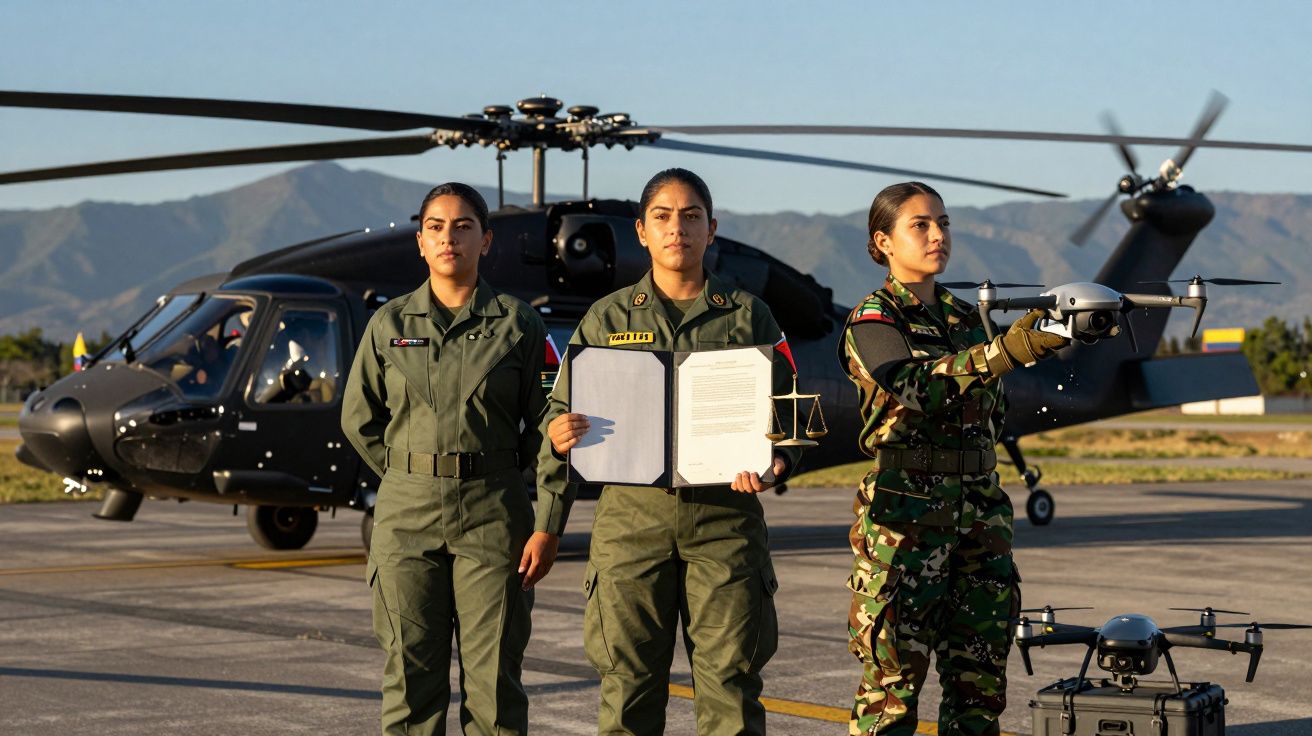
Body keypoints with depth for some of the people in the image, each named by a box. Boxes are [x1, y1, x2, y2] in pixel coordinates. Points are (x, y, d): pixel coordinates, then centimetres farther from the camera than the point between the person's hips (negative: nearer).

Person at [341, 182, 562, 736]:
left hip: (493, 514, -1)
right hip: (407, 514, 2)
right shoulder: (390, 324, 7)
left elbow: (544, 429, 2)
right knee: (411, 676, 2)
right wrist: (410, 476, 10)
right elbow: (359, 418, 16)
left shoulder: (516, 324, 2)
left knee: (494, 680, -1)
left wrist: (547, 525, -4)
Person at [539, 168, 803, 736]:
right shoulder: (608, 317, 11)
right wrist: (558, 435, -13)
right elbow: (564, 408, 10)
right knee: (629, 681, 0)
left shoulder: (748, 315, 10)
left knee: (731, 678, -2)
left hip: (725, 517, 0)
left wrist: (777, 463, -11)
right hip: (632, 514, 0)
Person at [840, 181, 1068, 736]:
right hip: (904, 508, -6)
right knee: (894, 673, -6)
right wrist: (1003, 353, -34)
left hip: (980, 507, 6)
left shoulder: (966, 319, 16)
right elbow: (915, 387, -24)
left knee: (981, 672, 5)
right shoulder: (873, 320, -3)